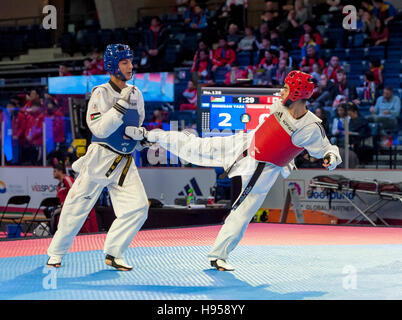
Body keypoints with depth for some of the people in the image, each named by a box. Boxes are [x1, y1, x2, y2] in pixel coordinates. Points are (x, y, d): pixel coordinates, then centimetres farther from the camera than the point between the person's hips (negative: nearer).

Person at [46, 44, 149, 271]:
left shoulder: (136, 94, 9)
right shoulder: (101, 93, -10)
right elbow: (100, 129, -20)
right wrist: (121, 105, -25)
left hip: (125, 162, 5)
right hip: (101, 159, -5)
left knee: (138, 207, -9)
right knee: (77, 207, 2)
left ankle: (114, 253, 4)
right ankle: (57, 252, 20)